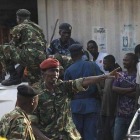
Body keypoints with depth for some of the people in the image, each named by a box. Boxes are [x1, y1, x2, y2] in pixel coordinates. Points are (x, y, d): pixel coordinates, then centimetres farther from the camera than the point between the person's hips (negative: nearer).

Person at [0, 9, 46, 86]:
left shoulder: (18, 28, 7)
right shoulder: (37, 27, 26)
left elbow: (13, 45, 14)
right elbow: (44, 43, 27)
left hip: (28, 56, -7)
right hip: (41, 59, 7)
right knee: (35, 85, 20)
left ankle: (14, 76, 2)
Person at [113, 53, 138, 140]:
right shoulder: (121, 75, 12)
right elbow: (114, 88, -2)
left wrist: (122, 92, -10)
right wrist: (130, 89, -11)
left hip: (134, 114, -5)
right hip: (121, 114, 5)